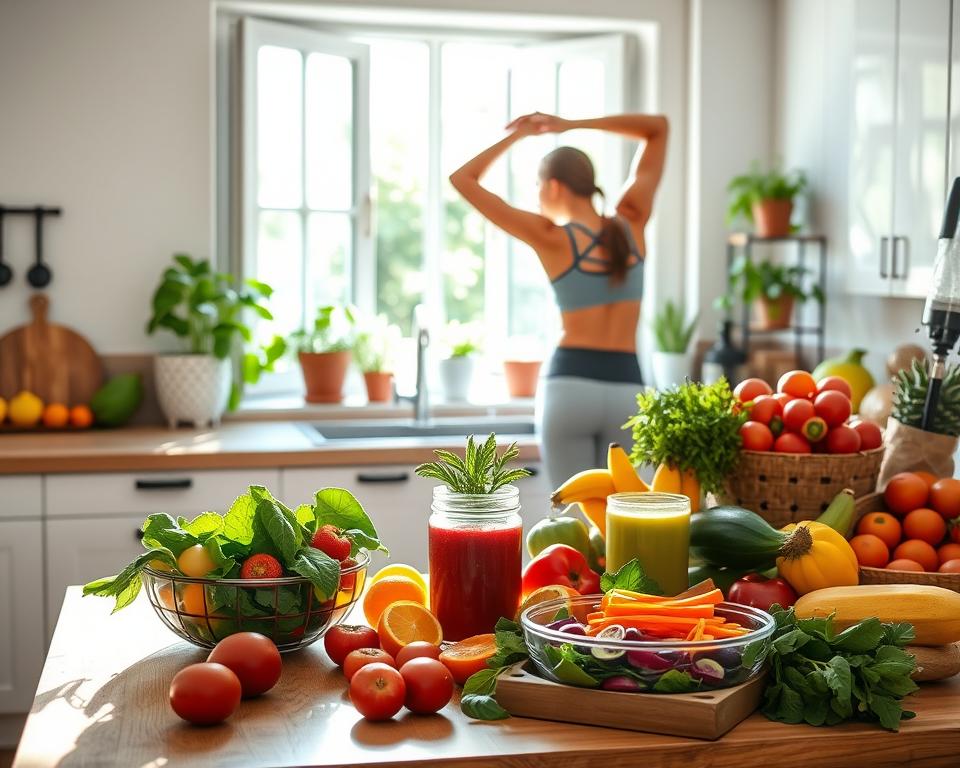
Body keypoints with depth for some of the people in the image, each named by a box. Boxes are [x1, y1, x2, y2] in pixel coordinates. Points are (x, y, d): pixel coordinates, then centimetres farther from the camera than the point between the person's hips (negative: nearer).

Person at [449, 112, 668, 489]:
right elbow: (658, 126, 17)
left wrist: (516, 135, 11)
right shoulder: (631, 224, 5)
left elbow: (462, 179, 0)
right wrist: (572, 124, 11)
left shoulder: (552, 237, -5)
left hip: (570, 388, -3)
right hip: (626, 392, 3)